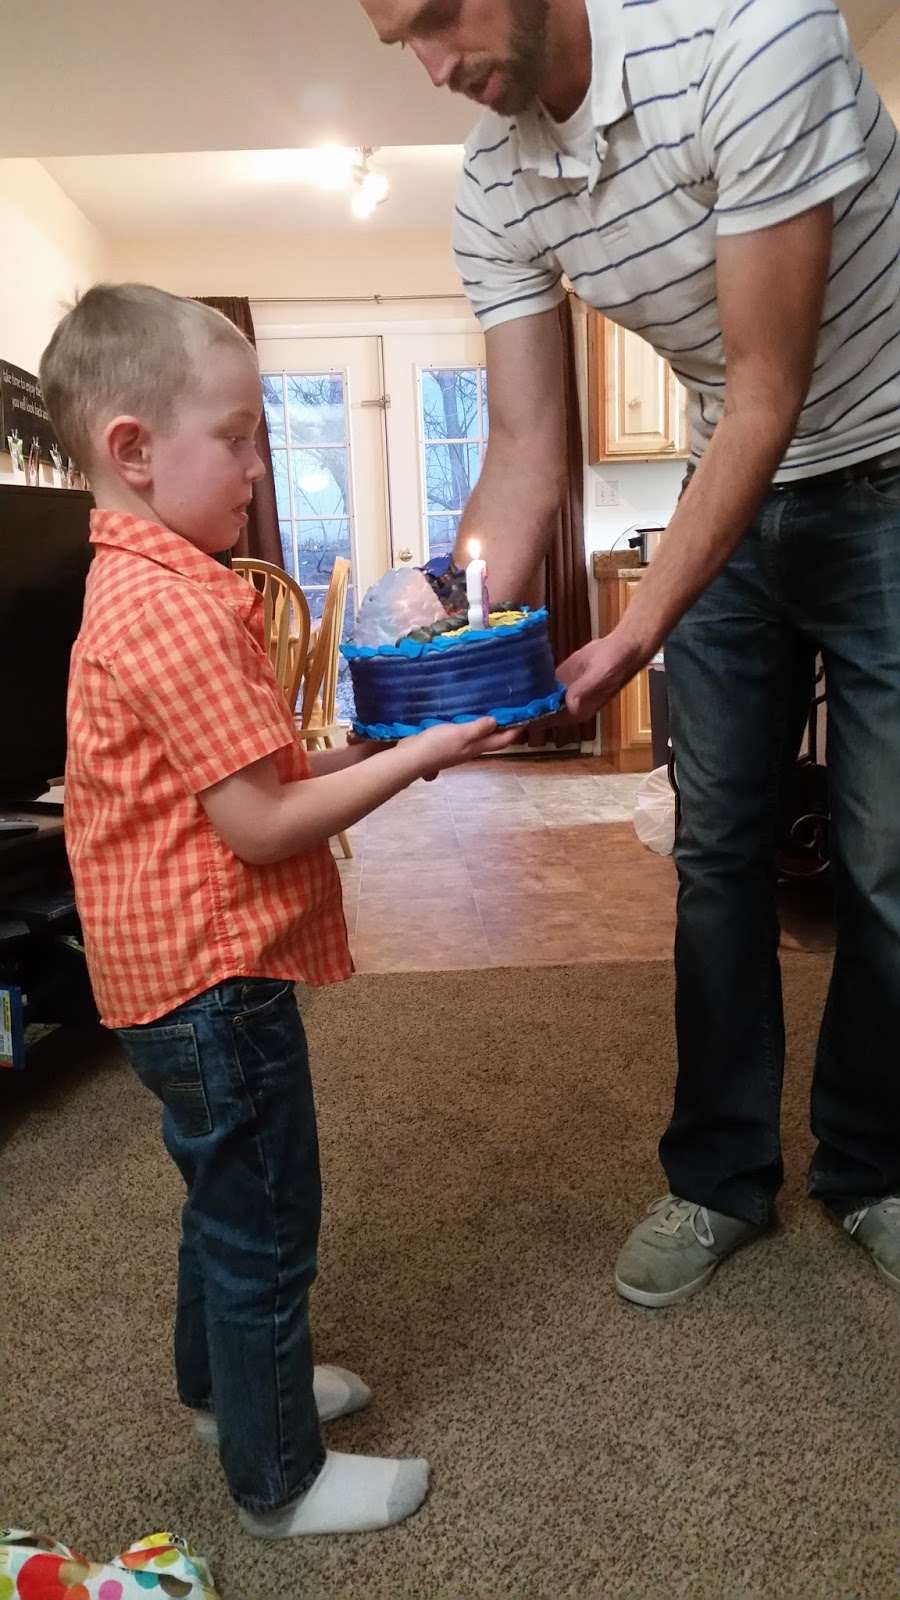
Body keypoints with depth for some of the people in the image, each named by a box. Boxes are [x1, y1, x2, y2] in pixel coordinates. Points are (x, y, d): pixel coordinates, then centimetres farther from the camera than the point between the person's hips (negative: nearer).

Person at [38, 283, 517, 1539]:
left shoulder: (142, 587, 11)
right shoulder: (176, 607, -23)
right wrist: (416, 757, -16)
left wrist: (366, 750, 3)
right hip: (215, 974, -11)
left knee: (228, 1199, 26)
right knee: (264, 1222, 7)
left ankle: (228, 1384, 48)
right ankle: (280, 1480, 28)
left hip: (182, 969, 11)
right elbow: (260, 825, -24)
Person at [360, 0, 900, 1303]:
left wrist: (636, 637, -29)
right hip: (735, 495, 5)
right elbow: (524, 454, -7)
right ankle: (721, 1178, 19)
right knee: (718, 849, 4)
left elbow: (768, 393, -26)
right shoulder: (494, 190, -5)